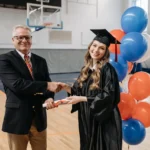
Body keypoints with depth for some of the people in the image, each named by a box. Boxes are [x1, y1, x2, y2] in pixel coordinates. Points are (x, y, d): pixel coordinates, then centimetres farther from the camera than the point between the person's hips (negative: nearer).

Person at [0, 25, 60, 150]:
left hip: (39, 118, 5)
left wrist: (49, 97, -18)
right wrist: (46, 85, -26)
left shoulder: (40, 61, 8)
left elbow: (48, 84, 4)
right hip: (17, 119, -4)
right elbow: (17, 84, -22)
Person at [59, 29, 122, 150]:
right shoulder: (86, 69, 5)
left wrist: (81, 99, -21)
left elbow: (107, 96, -20)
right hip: (87, 118, 7)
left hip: (104, 120, -6)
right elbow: (79, 91, 11)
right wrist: (67, 88, -8)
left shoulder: (107, 70, -14)